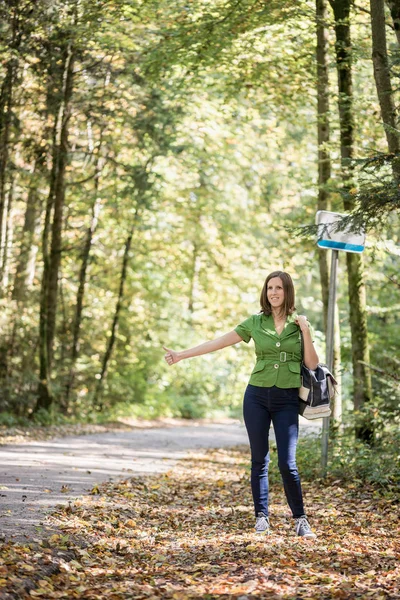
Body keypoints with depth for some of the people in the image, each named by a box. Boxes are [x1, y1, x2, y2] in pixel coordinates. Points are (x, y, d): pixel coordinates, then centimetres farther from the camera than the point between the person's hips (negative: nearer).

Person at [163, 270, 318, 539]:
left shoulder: (301, 323, 4)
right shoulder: (255, 323, 5)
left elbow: (312, 364, 0)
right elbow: (218, 343, 6)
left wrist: (306, 332, -9)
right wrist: (182, 355, 3)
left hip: (287, 400, -1)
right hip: (257, 396, 2)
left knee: (287, 463, -7)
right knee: (260, 460, 4)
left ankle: (301, 520, 6)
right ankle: (262, 517, 14)